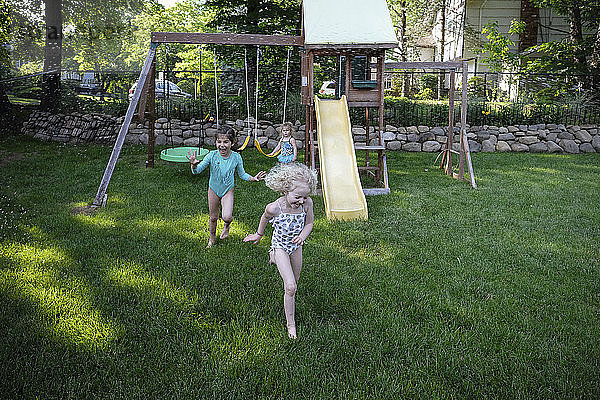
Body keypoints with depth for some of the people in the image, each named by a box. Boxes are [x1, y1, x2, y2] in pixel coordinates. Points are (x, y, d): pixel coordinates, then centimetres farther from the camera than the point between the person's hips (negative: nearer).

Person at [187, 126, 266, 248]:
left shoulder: (236, 157, -17)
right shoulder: (212, 155, -20)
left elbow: (242, 174, -2)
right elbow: (197, 170, -18)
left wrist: (253, 178, -19)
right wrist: (194, 165, -41)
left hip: (228, 190, -1)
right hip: (213, 189, 1)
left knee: (226, 217, -18)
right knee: (213, 217, 15)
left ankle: (227, 226, 20)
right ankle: (212, 238, 41)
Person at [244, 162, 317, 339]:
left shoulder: (307, 203, -22)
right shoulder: (274, 208, -30)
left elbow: (309, 223, -5)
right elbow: (265, 218, -6)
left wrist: (302, 235, -27)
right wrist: (259, 235, 11)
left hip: (296, 246, 5)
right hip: (280, 245, -4)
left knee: (293, 282, 24)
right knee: (290, 287, -15)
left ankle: (274, 257, 55)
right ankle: (291, 325, 1)